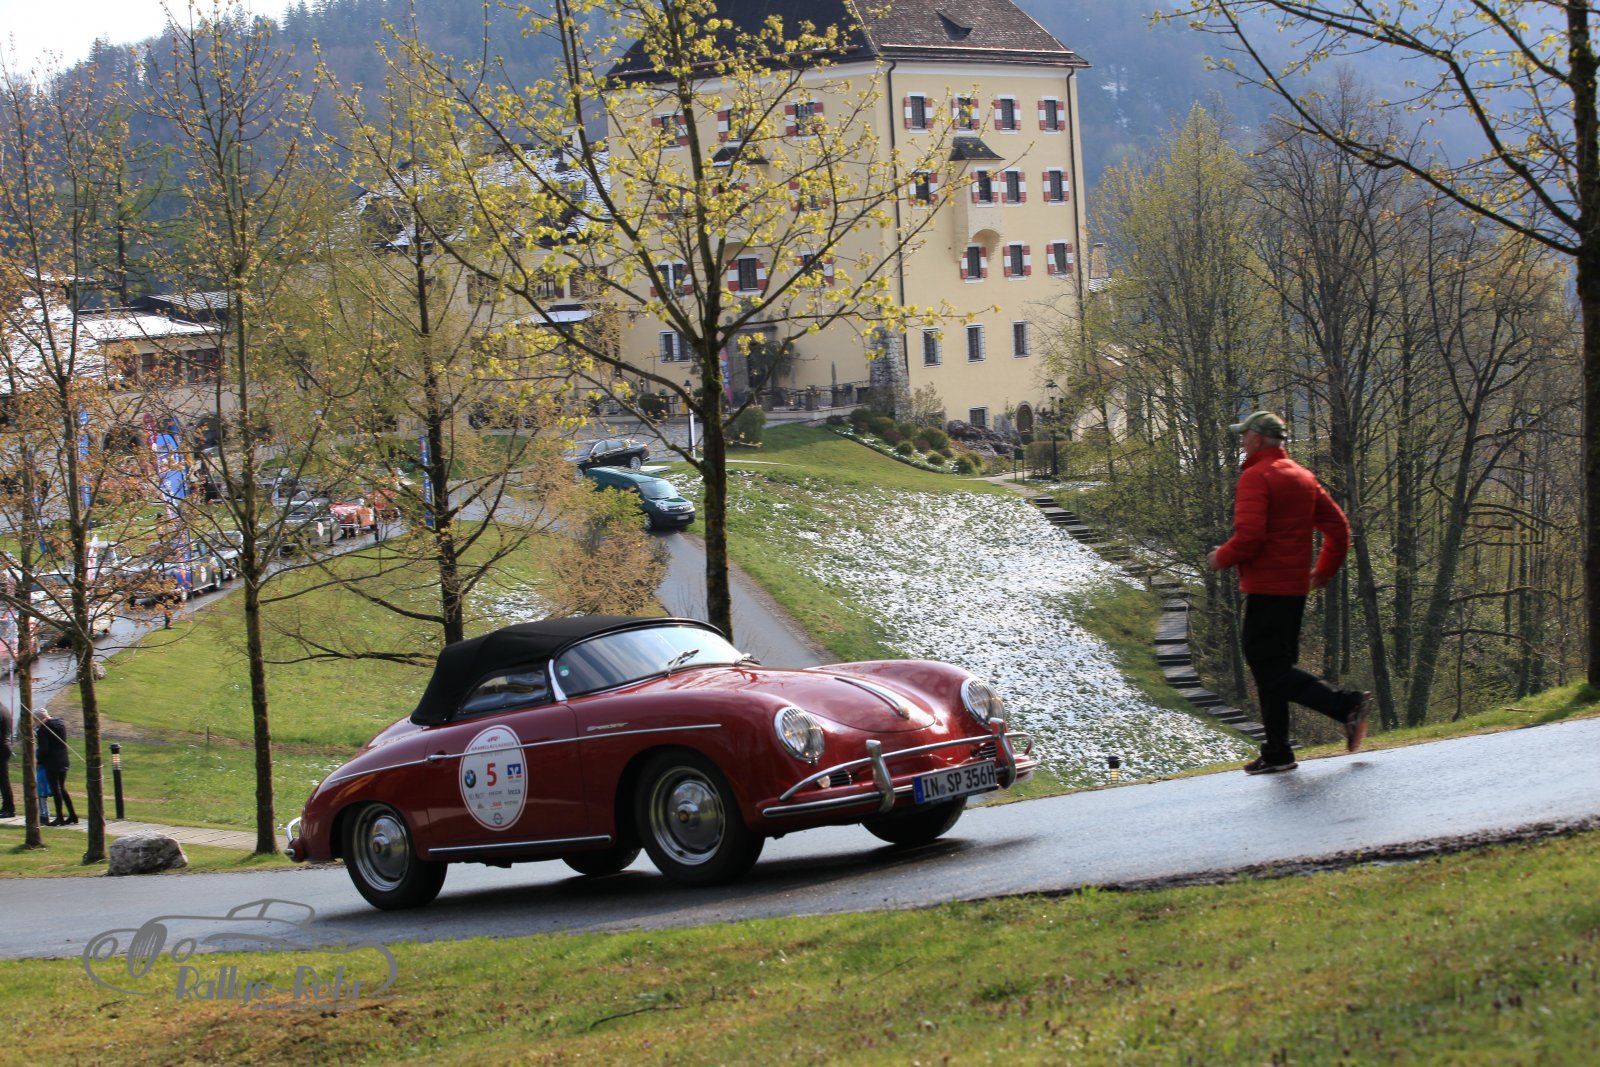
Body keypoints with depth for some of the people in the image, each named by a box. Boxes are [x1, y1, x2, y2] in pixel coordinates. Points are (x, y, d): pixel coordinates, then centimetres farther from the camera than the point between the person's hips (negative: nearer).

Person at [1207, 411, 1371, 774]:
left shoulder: (1256, 477, -12)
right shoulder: (1303, 477, 14)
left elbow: (1249, 537, -23)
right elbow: (1338, 526, 14)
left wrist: (1222, 558, -6)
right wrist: (1325, 568, 21)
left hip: (1266, 589, -9)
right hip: (1295, 588, 9)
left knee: (1272, 671, -7)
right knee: (1274, 666, 13)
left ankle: (1346, 705, -17)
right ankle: (1277, 752, 13)